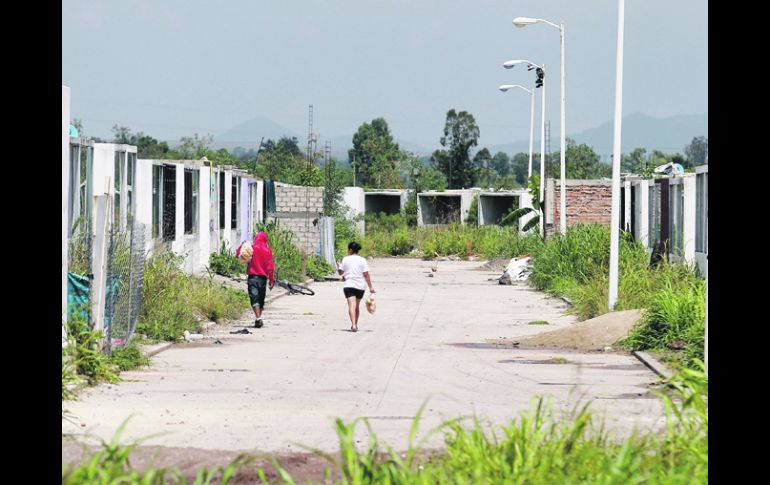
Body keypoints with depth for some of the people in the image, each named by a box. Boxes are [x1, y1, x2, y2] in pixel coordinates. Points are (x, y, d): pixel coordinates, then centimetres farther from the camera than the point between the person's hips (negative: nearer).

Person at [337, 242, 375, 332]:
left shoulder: (345, 259, -1)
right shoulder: (362, 260, 1)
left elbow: (340, 272, 7)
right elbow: (366, 274, -2)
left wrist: (338, 265, 28)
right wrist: (370, 287, 0)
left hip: (349, 285, -2)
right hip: (360, 286, 2)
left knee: (351, 305, -12)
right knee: (357, 306, 18)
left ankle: (353, 325, -29)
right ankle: (355, 325, 30)